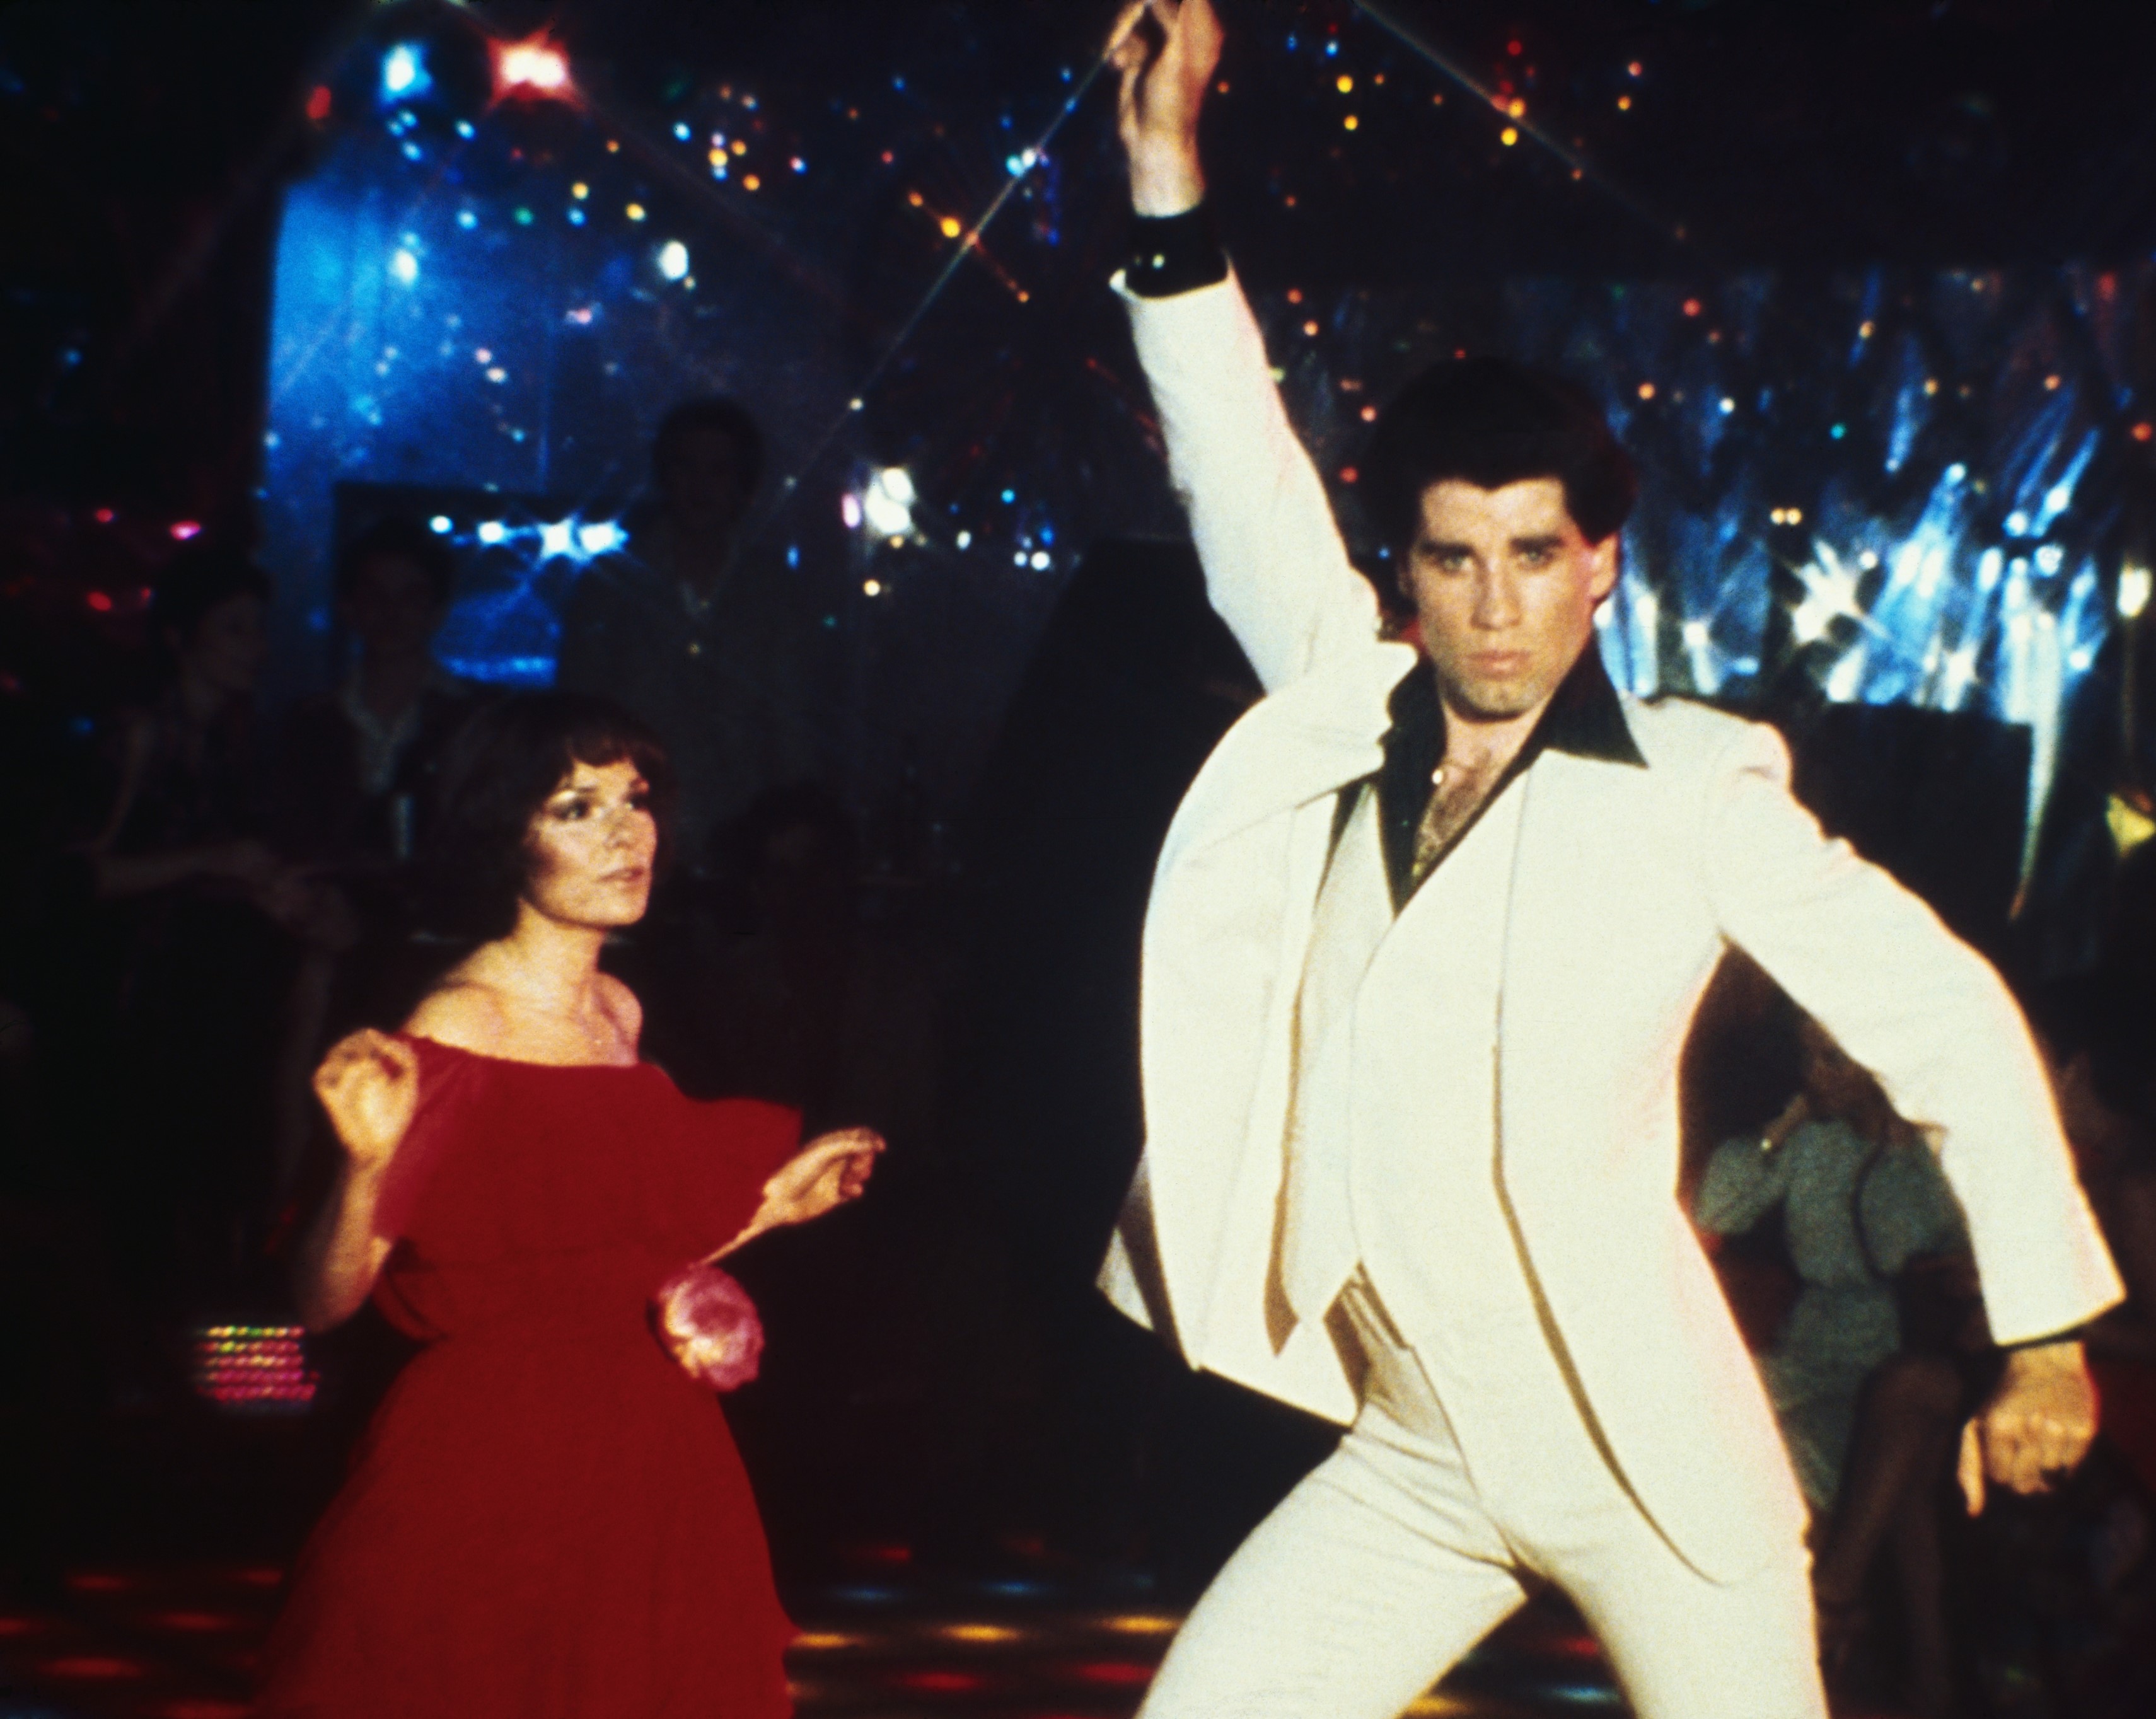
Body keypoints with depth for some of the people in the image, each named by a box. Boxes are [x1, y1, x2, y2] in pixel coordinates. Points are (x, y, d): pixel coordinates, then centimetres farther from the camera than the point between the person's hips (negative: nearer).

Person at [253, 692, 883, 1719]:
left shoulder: (616, 1011, 9)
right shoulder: (457, 1033, -13)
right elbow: (326, 1303, -17)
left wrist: (767, 1204, 21)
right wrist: (369, 1164, -34)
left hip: (641, 1475, 7)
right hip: (492, 1487, -7)